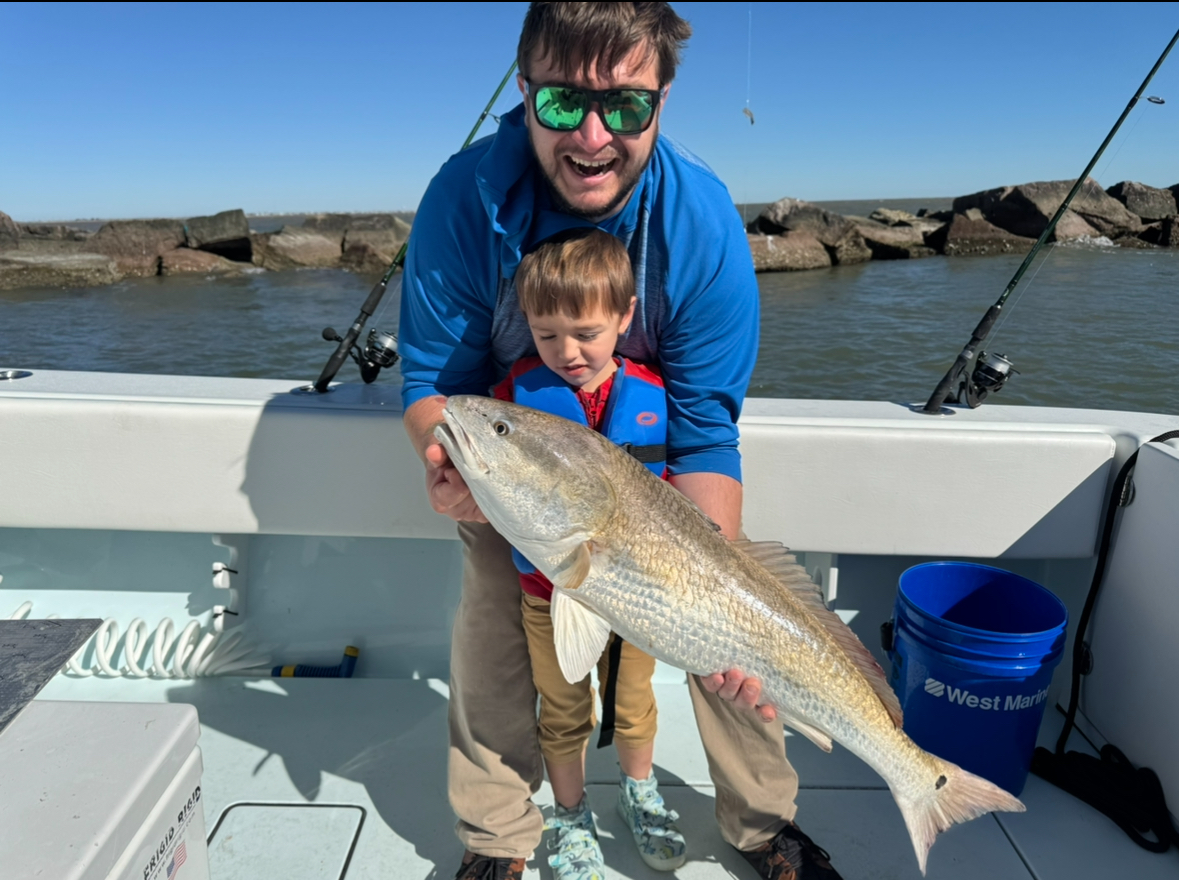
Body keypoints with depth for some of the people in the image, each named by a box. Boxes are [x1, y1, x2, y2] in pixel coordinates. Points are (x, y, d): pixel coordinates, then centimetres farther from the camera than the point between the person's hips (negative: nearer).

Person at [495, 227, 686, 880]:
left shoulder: (652, 394, -8)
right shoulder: (521, 389, -11)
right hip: (550, 589, -1)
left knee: (632, 703, 22)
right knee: (563, 714, 17)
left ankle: (639, 795, 49)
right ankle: (571, 819, 42)